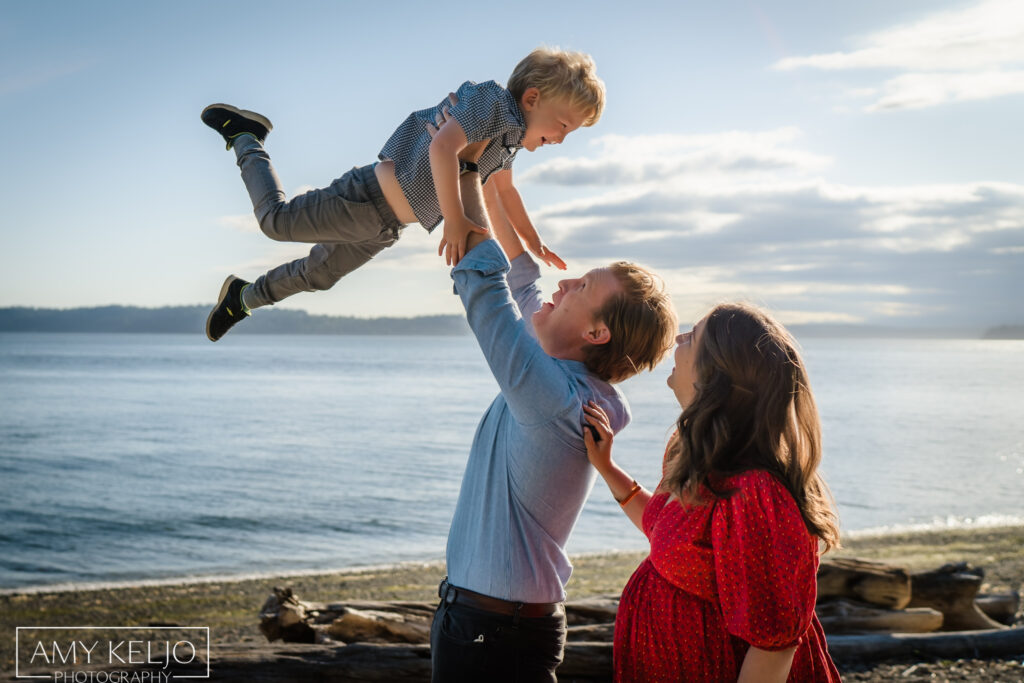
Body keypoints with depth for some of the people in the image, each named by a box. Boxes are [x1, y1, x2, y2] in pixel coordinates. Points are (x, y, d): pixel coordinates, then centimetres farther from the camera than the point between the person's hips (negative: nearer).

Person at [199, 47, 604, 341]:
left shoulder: (513, 136, 7)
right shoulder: (493, 103, -22)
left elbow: (505, 190, 26)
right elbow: (442, 148, -38)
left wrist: (534, 244, 29)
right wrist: (455, 221, -37)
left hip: (385, 227, 9)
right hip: (370, 198, -9)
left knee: (317, 275, 23)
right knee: (276, 220, 4)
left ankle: (243, 297, 43)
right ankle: (245, 136, 27)